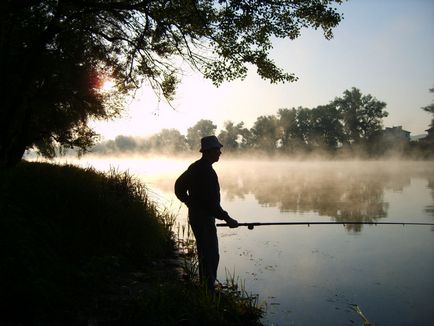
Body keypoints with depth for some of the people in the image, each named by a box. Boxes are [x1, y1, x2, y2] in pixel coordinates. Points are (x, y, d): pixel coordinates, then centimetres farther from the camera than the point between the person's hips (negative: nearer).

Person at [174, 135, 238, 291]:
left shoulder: (194, 167, 8)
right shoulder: (207, 171, -22)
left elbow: (179, 188, 17)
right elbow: (211, 202, -24)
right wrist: (227, 219, -18)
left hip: (195, 216, 10)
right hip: (204, 218, -10)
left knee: (205, 255, 19)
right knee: (211, 256, -4)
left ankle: (204, 288, 29)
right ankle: (208, 290, 0)